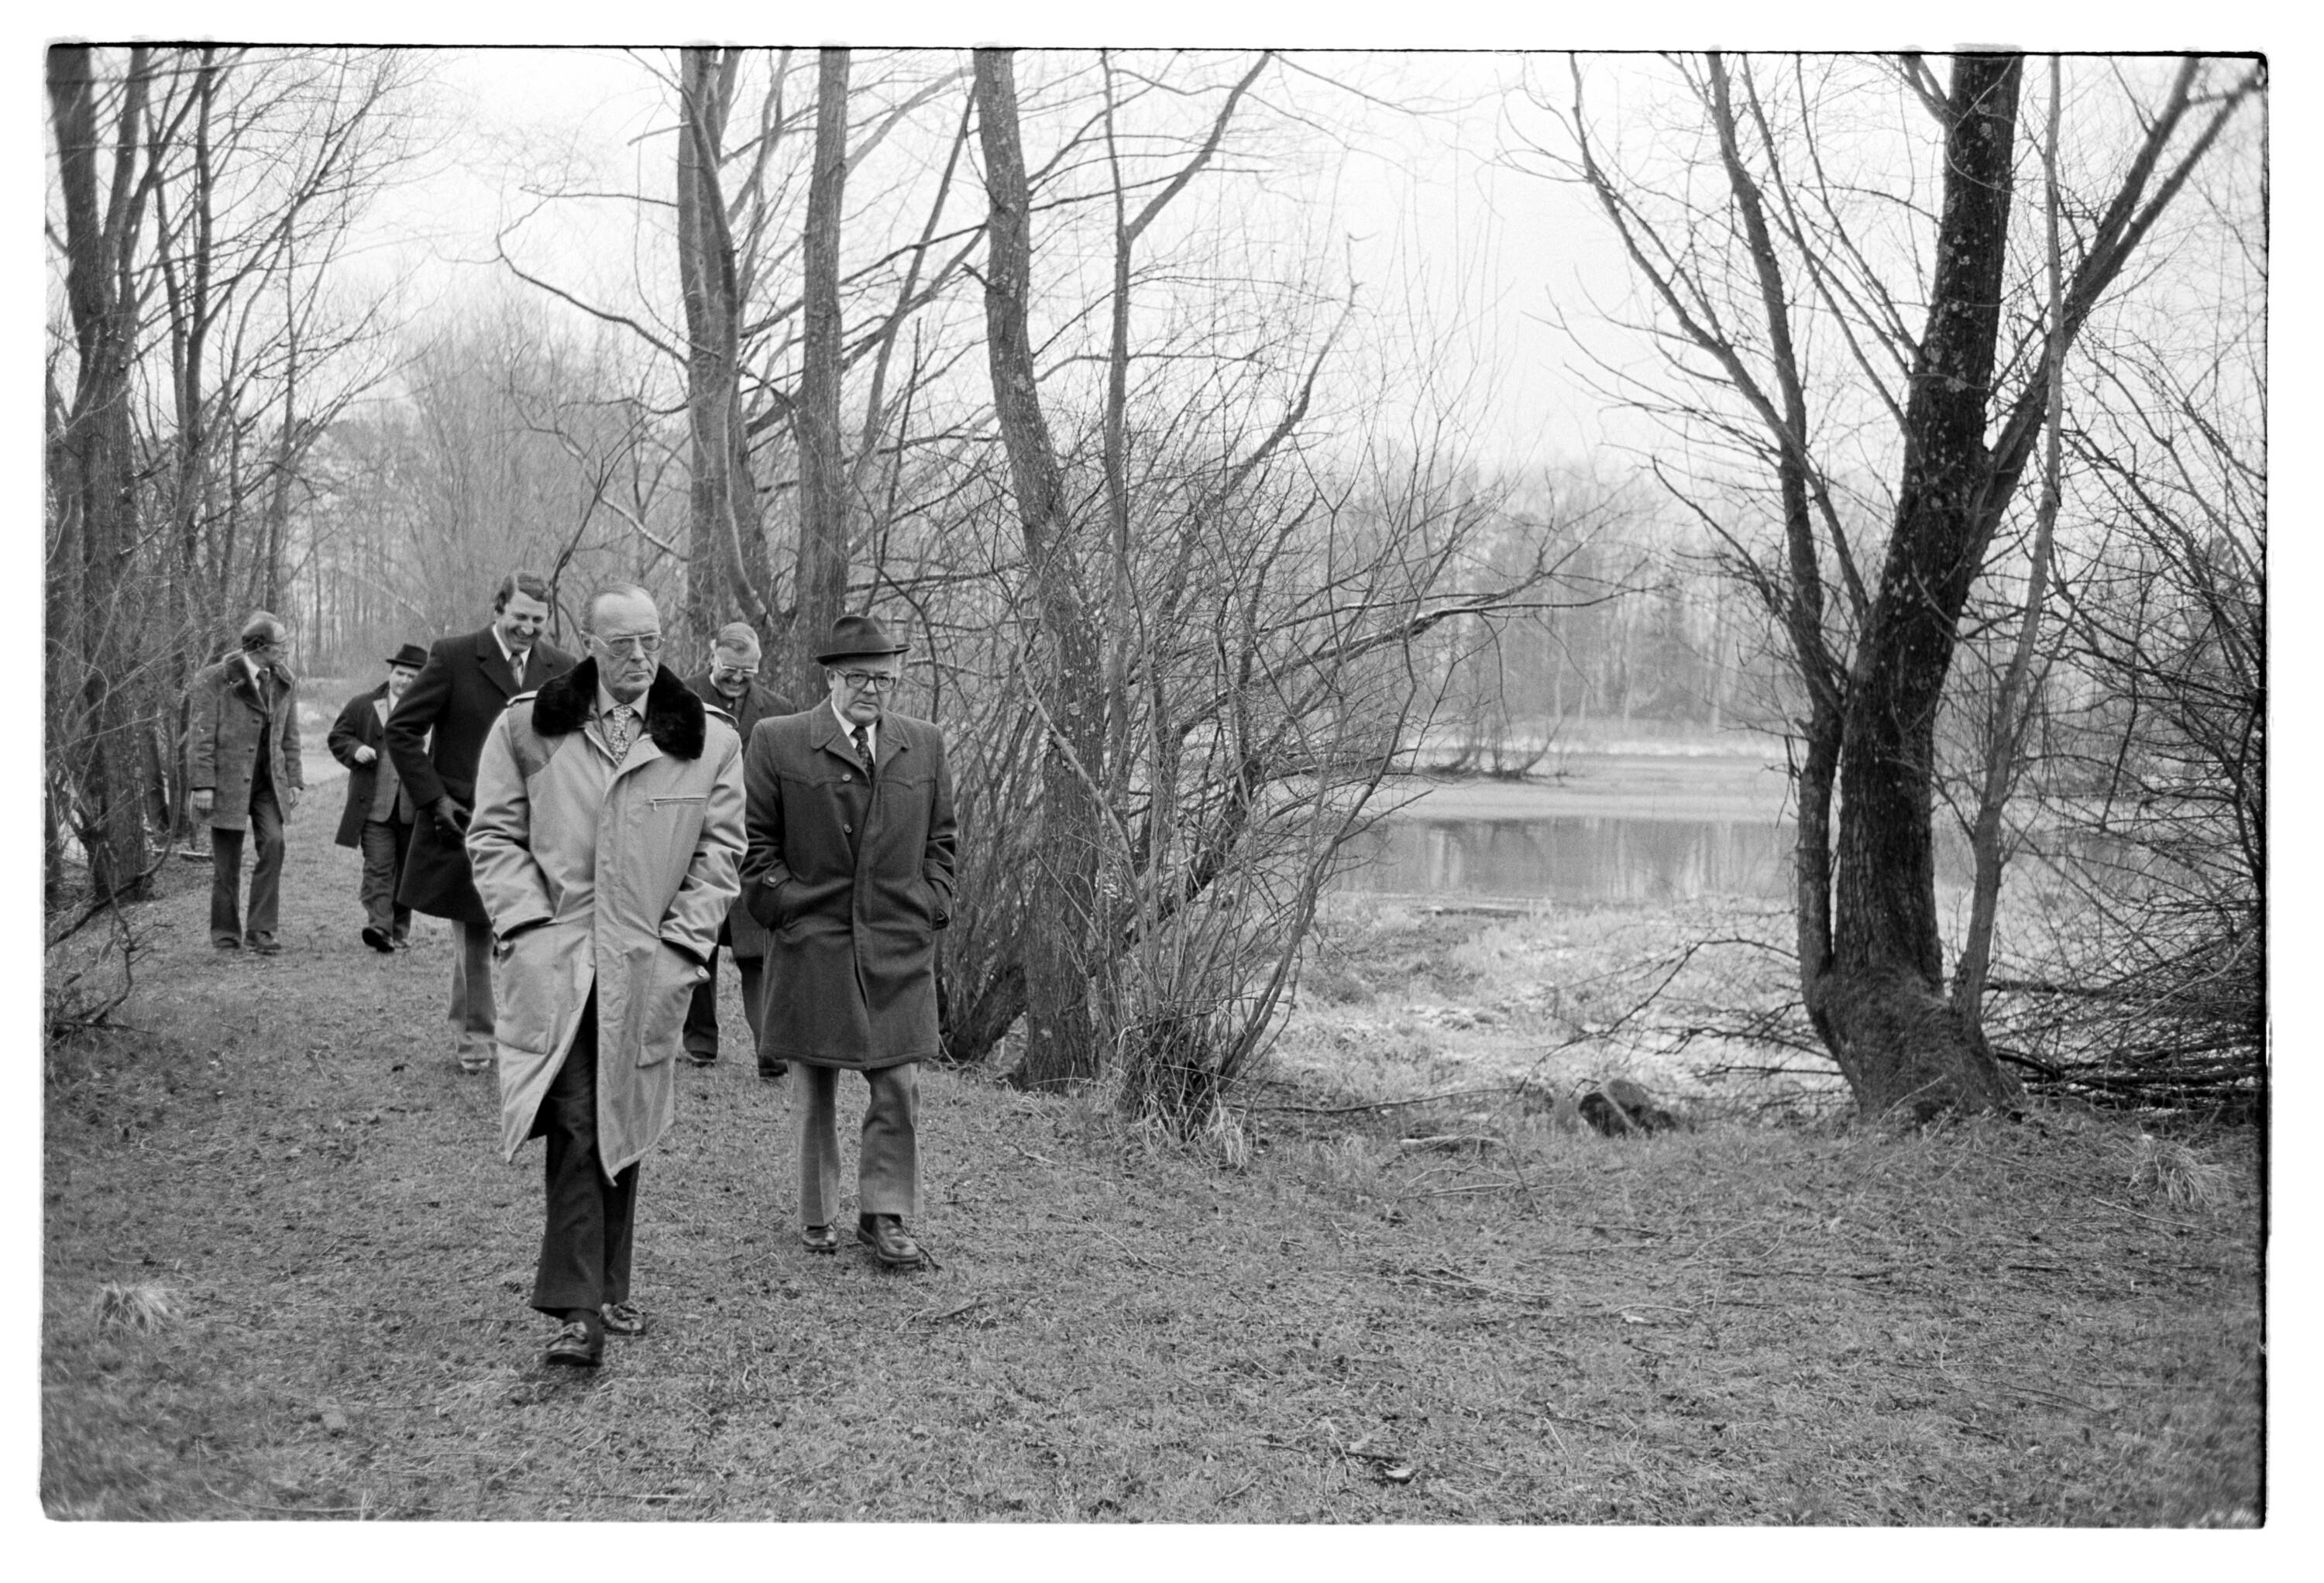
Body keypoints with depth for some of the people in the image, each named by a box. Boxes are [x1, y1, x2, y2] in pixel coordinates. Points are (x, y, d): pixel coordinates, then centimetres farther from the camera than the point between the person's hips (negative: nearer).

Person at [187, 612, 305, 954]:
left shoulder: (285, 682, 7)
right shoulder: (213, 680, -8)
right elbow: (202, 736, -10)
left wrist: (293, 781, 8)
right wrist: (202, 785, -15)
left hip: (268, 781, 4)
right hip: (227, 780, -4)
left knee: (273, 844, -15)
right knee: (227, 861, 2)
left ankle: (262, 930, -10)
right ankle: (225, 934, 16)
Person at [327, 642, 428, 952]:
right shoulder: (363, 705, 7)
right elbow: (337, 737, 12)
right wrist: (355, 750, -8)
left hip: (415, 807, 1)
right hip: (374, 806, -1)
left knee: (407, 870, 10)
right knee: (378, 868, -10)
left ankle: (399, 930, 23)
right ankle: (378, 926, -19)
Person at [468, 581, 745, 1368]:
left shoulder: (709, 741, 6)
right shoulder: (528, 728, 5)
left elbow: (719, 853, 7)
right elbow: (495, 836, 6)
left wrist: (681, 942, -3)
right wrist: (531, 926, -6)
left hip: (647, 970, 2)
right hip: (554, 963, -2)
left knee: (622, 1132, 9)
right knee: (577, 1129, -12)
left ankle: (608, 1290, 23)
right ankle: (578, 1307, -10)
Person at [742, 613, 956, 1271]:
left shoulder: (925, 745, 9)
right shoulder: (776, 743, -1)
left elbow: (939, 839, 16)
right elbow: (755, 842, 2)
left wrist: (932, 908, 5)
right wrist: (783, 907, -7)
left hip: (900, 947, 2)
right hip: (812, 946, -2)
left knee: (899, 1086, -1)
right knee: (816, 1089, 8)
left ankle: (885, 1215, 11)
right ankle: (816, 1215, 21)